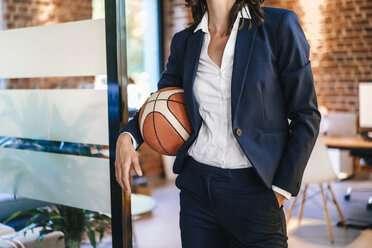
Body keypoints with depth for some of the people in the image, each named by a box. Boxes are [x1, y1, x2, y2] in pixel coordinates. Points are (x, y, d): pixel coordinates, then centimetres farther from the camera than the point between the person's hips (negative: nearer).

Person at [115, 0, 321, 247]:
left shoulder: (279, 25, -7)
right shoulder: (185, 41, 5)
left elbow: (306, 115, -6)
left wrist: (281, 189, -9)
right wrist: (127, 137, -2)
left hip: (253, 190, -3)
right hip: (197, 187, 4)